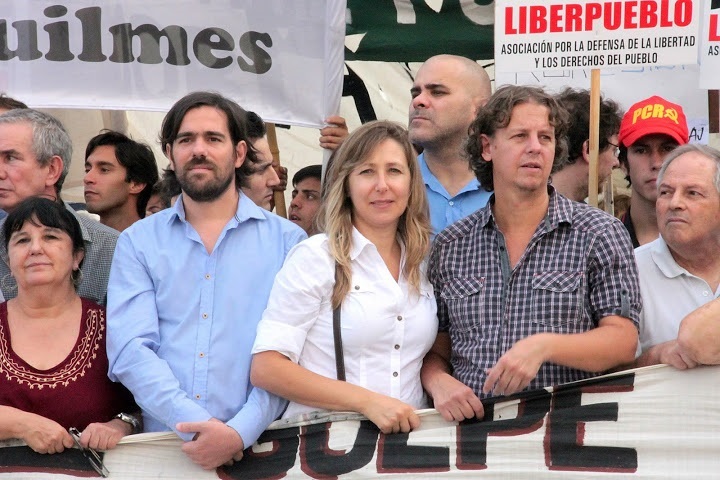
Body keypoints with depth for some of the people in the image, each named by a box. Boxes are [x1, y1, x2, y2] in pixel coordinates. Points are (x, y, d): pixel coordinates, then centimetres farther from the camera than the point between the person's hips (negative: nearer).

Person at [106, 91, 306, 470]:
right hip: (162, 441, 0)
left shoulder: (286, 240, 7)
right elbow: (130, 349, -1)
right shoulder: (137, 243, 10)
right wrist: (194, 423, -14)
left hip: (256, 444, 0)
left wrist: (241, 431, -15)